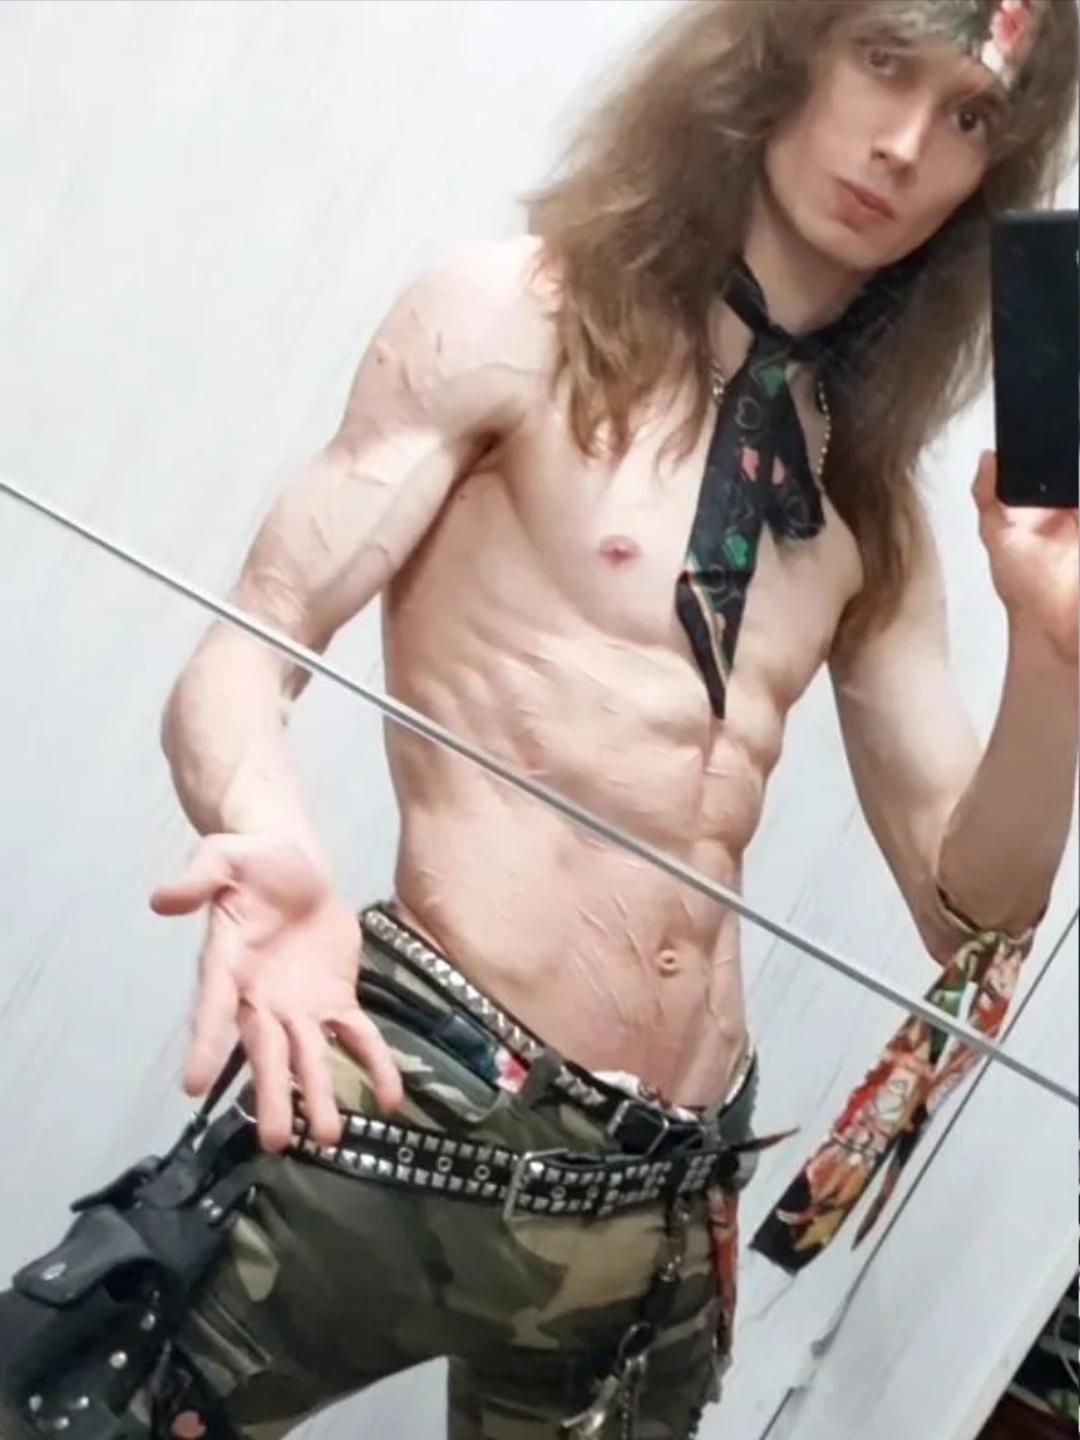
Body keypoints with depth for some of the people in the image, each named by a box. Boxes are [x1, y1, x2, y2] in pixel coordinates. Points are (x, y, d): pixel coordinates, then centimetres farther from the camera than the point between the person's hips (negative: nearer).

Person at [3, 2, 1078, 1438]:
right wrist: (273, 842, -29)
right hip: (412, 1109, -5)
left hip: (665, 1200, 5)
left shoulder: (874, 503, 11)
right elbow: (245, 657, -7)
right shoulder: (521, 320, -2)